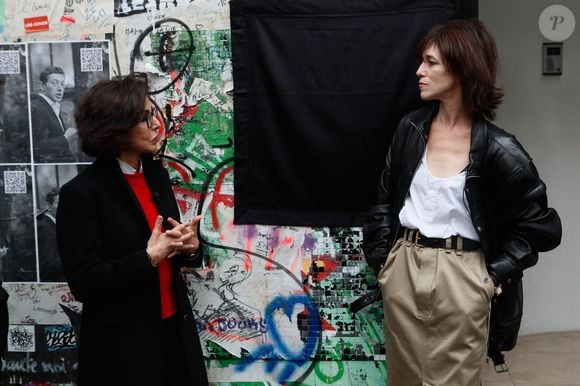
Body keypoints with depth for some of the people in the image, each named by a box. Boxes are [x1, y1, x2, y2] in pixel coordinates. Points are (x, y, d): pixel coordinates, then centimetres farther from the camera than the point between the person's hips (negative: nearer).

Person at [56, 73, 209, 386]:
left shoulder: (156, 172, 5)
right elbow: (84, 283, -18)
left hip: (175, 329, 6)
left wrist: (188, 245, -7)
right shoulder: (81, 193, -15)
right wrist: (149, 257, -24)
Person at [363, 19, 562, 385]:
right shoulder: (411, 128, 2)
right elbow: (385, 199, 11)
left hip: (460, 275, -4)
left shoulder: (497, 149, -11)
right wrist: (381, 259, 5)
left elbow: (539, 225, -4)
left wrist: (495, 275, -6)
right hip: (403, 269, 4)